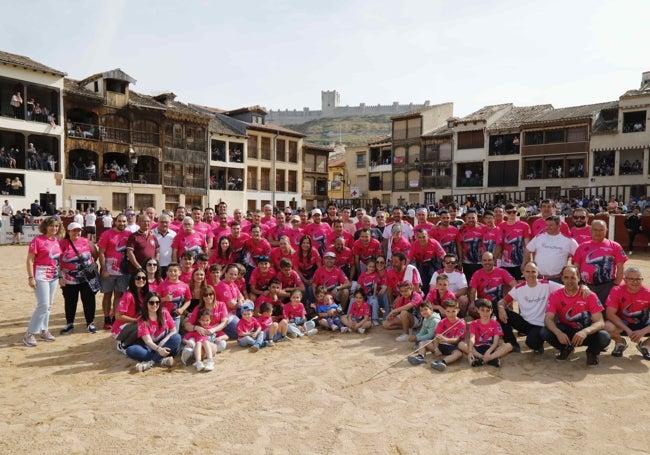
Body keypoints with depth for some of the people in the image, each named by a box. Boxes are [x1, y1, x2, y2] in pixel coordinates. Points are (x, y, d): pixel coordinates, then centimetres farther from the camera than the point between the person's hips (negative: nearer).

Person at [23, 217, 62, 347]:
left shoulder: (57, 241, 8)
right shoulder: (37, 240, -11)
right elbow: (29, 260, -12)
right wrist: (31, 277, -17)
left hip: (54, 276, 7)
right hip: (41, 276, -7)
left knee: (48, 305, 12)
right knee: (43, 305, -10)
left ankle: (44, 331, 23)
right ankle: (29, 334, 1)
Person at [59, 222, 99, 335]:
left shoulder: (86, 242, -1)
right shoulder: (62, 244, -5)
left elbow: (95, 255, 11)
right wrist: (60, 277, -4)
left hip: (87, 279, 0)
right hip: (69, 280, 0)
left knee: (89, 301, 5)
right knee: (70, 302, 11)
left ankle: (90, 323, 18)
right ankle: (69, 324, 27)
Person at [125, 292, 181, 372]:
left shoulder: (164, 313, -1)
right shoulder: (142, 320, -7)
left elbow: (174, 331, -1)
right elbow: (148, 341, -18)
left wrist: (163, 342, -19)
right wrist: (158, 349, -38)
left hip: (164, 345, 1)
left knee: (177, 337, -29)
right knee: (130, 350, -27)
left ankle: (150, 362, -31)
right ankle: (161, 359, -32)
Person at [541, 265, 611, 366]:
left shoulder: (590, 296, -15)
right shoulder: (555, 296, -11)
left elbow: (600, 322, -21)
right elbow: (548, 319, -19)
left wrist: (585, 331, -43)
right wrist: (558, 332, -41)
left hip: (585, 332, -1)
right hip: (565, 331, 1)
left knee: (604, 337, -32)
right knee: (545, 332, -27)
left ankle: (592, 352, 5)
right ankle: (566, 348, 6)